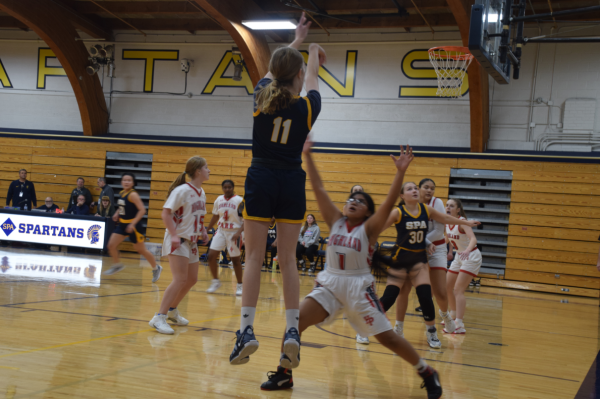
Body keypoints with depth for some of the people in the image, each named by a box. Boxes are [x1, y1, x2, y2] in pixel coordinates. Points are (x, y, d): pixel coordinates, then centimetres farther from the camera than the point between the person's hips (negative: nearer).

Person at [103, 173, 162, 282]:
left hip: (133, 225, -7)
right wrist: (117, 214, 6)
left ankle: (156, 268, 23)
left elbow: (142, 210, -25)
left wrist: (133, 224, -27)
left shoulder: (133, 195, -19)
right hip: (122, 224, 7)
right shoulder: (122, 193, 5)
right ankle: (117, 265, 25)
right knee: (111, 245, 2)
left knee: (141, 250, 5)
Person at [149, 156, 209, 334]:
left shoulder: (201, 193, 7)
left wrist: (202, 230, 7)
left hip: (191, 241, 9)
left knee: (192, 279, 14)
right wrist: (174, 235, -27)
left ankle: (172, 310, 32)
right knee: (180, 279, -17)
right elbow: (166, 213, -19)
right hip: (178, 240, -9)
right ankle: (159, 318, -14)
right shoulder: (182, 190, -17)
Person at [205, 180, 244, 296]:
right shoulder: (219, 200, 5)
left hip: (233, 233, -4)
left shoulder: (239, 201, -11)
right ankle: (215, 281, 13)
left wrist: (238, 233, -24)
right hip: (221, 231, 5)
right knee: (211, 256, -5)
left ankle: (239, 285, 18)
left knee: (235, 259, 3)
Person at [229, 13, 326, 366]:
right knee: (288, 259, 6)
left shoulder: (262, 95, -2)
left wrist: (296, 41, 38)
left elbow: (274, 71, 21)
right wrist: (312, 50, 43)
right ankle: (292, 330, 3)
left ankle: (247, 329, -8)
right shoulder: (307, 105, -2)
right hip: (292, 182, 0)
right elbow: (312, 79, 21)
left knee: (254, 258, 0)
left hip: (260, 179, 0)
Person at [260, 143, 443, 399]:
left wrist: (400, 171, -29)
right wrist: (307, 157, -4)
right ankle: (284, 374, 6)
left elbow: (389, 203, -19)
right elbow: (319, 189, 0)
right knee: (295, 321, -11)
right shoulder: (336, 221, 5)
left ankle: (427, 373, 19)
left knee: (387, 337, -1)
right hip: (329, 283, 4)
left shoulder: (369, 228, -5)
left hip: (359, 286, -3)